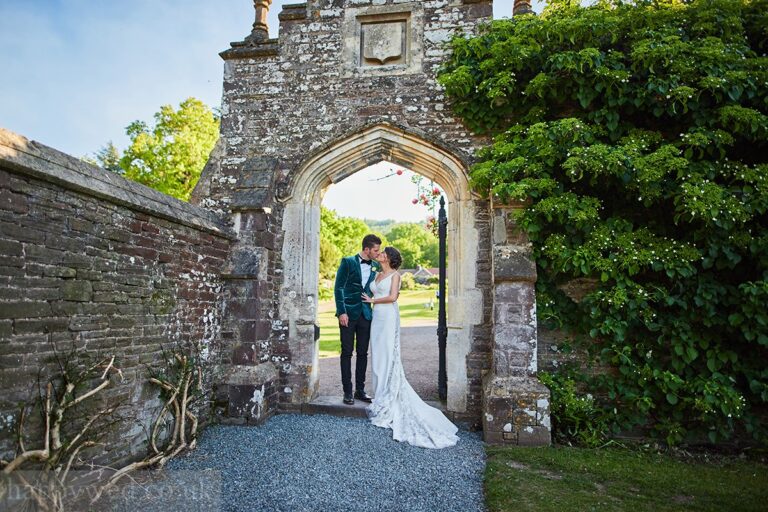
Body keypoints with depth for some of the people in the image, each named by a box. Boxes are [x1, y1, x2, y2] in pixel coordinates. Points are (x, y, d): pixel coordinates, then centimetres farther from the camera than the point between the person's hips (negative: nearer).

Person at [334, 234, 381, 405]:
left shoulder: (375, 266, 9)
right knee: (347, 352, 2)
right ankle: (347, 392, 10)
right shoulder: (348, 262, -5)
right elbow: (338, 287, -7)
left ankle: (360, 390, 19)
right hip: (348, 314, -4)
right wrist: (342, 312, -14)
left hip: (365, 314, 5)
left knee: (363, 353, 9)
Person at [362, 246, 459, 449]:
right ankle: (381, 397, 14)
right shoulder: (377, 275, 17)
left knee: (388, 357, -5)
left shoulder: (395, 275, -3)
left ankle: (387, 402, 0)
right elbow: (372, 295, 17)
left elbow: (392, 297, -13)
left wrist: (372, 300, -5)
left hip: (388, 318, -7)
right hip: (376, 317, 7)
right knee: (377, 356, 7)